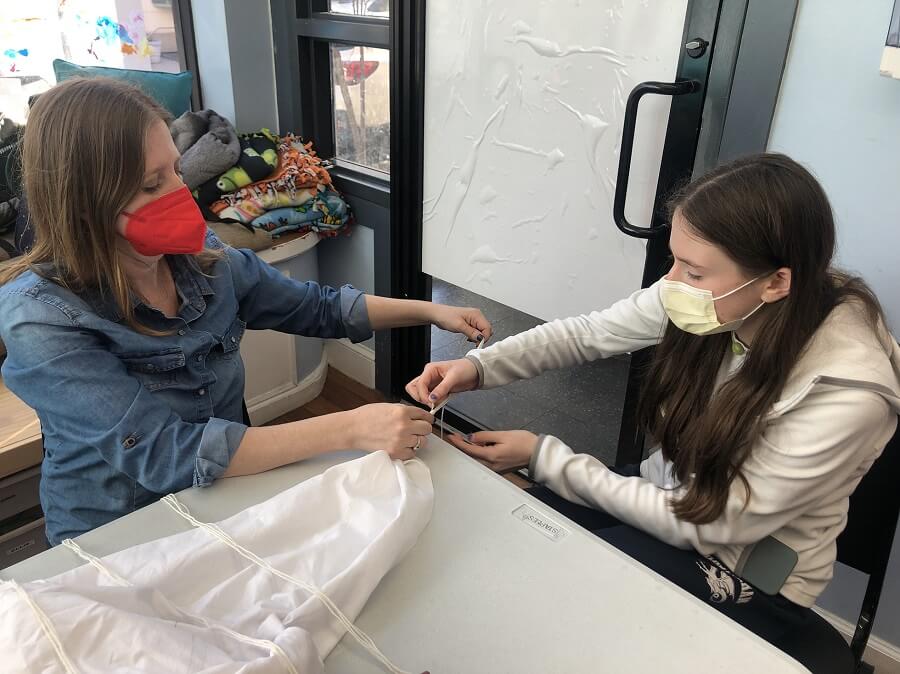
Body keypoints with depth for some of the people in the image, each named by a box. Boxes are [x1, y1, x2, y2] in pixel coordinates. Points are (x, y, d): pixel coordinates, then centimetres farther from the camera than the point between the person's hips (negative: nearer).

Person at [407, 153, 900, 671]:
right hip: (668, 496, 5)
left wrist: (543, 456, -24)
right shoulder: (717, 297, -18)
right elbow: (586, 334, -6)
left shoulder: (848, 394, -32)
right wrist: (477, 367, -22)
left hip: (750, 580, -4)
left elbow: (711, 525, -25)